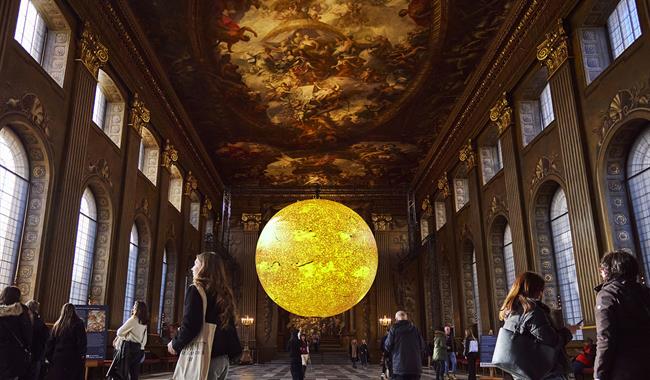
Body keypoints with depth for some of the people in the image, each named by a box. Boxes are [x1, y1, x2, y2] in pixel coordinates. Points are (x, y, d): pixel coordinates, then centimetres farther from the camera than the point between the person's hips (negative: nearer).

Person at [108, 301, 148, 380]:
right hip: (138, 349, 7)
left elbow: (119, 332, -4)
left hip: (128, 347, -7)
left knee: (119, 373, -2)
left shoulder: (133, 320, -10)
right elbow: (144, 340, 15)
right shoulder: (144, 323, 12)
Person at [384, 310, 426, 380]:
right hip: (415, 367, 3)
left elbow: (387, 347, -2)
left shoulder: (394, 329, -3)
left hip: (399, 367, -3)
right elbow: (422, 347, 7)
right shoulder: (415, 329, 5)